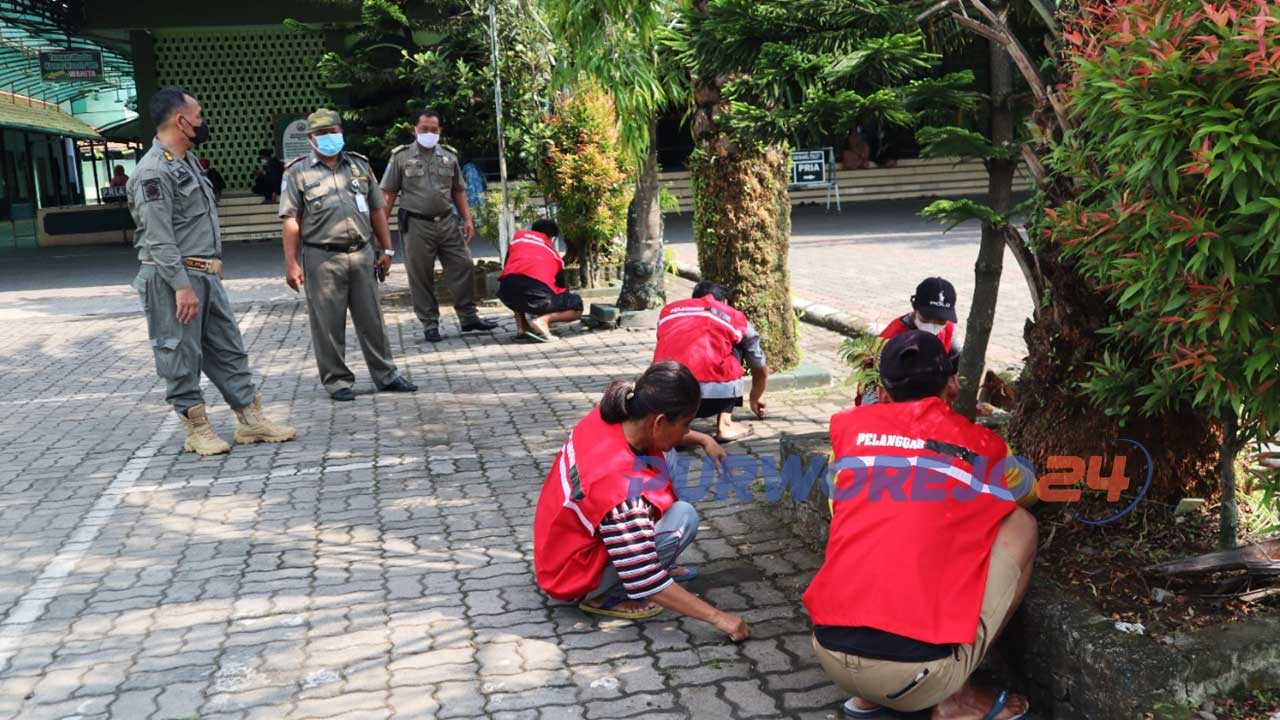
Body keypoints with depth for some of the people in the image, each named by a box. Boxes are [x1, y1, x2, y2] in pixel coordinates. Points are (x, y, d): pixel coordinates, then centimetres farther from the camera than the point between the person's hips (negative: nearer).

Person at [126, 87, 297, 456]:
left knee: (227, 349, 11)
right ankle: (197, 429, 11)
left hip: (206, 275, 10)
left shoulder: (188, 161, 15)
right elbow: (159, 239, -21)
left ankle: (251, 419, 17)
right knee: (180, 356, 2)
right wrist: (182, 286, -24)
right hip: (174, 278, -10)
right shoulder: (153, 172, -16)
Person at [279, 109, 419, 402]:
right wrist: (291, 263, -9)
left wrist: (386, 248, 11)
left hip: (361, 254, 4)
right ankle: (337, 380, 13)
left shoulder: (360, 165, 12)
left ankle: (386, 375, 18)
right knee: (328, 324, 2)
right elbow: (291, 221, -4)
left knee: (372, 319, 9)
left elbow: (376, 210, 15)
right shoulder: (298, 172, 1)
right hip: (322, 259, -3)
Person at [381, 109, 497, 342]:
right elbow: (389, 193, 1)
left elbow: (458, 191, 15)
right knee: (421, 277, 1)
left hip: (448, 222, 3)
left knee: (464, 266, 0)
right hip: (417, 225, -3)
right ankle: (429, 325, 11)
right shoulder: (401, 157, 1)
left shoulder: (449, 156, 11)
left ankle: (468, 317, 12)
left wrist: (467, 219, 6)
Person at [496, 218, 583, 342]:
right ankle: (543, 319, -5)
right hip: (538, 292, -3)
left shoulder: (519, 236, 31)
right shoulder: (555, 254, 30)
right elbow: (561, 286, 38)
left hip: (507, 291, 3)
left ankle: (521, 326, 19)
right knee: (576, 307, 22)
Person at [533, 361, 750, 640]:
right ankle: (606, 596, -6)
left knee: (664, 456, 2)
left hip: (564, 543, 8)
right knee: (684, 518, -22)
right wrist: (718, 617, -25)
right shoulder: (621, 488, -37)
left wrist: (703, 440, 3)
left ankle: (656, 562, 12)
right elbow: (646, 586, -31)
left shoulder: (605, 417, -14)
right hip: (576, 579, -8)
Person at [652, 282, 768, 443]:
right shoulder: (735, 317, 22)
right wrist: (756, 399, 59)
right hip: (711, 396, -3)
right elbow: (761, 371, 38)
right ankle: (725, 425, 20)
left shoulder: (668, 311, 26)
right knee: (734, 351, 27)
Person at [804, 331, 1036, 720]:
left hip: (830, 651, 4)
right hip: (920, 672, -3)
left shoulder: (849, 426, 12)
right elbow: (1028, 492, 34)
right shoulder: (983, 445, 9)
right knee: (1021, 524, 15)